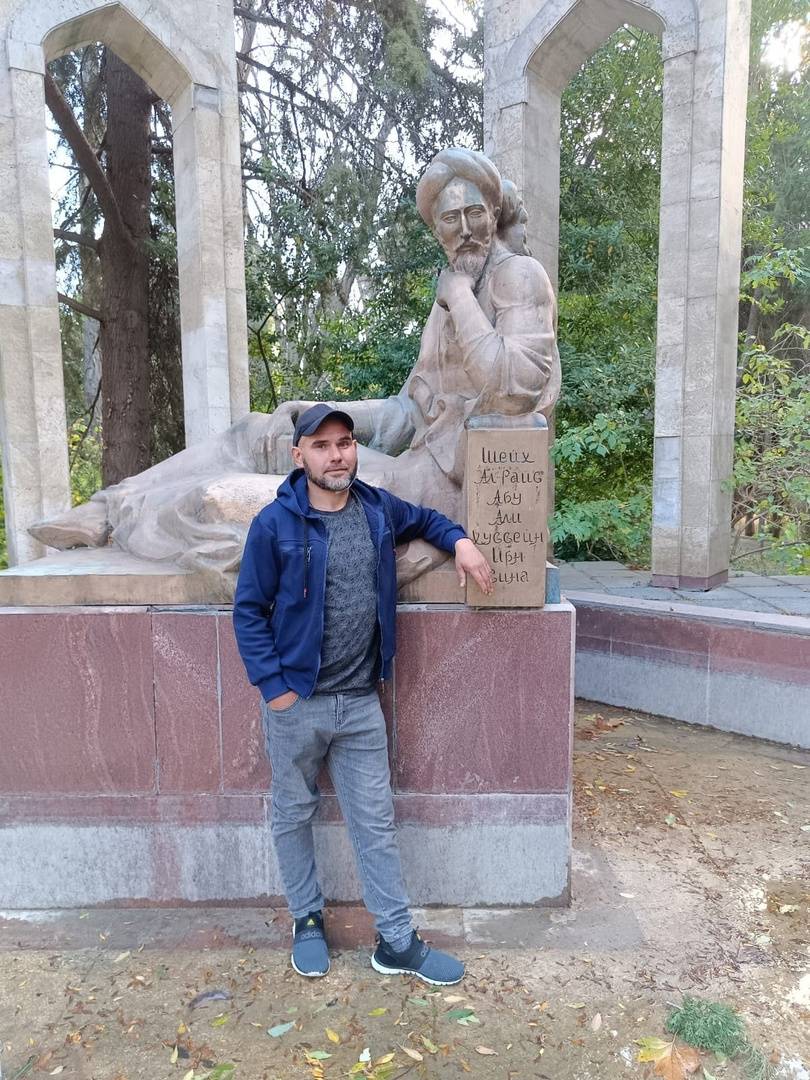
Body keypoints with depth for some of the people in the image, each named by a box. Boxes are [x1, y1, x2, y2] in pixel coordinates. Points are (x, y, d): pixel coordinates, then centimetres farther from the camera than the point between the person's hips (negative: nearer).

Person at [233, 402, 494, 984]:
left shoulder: (378, 508, 1)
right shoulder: (275, 523, -11)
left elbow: (424, 518, 24)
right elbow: (249, 611, -6)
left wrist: (460, 540, 4)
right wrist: (272, 685, -12)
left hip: (361, 702, 3)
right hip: (296, 703, -2)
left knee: (376, 822, 10)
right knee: (294, 816, 16)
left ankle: (398, 942, 24)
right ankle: (308, 921, 37)